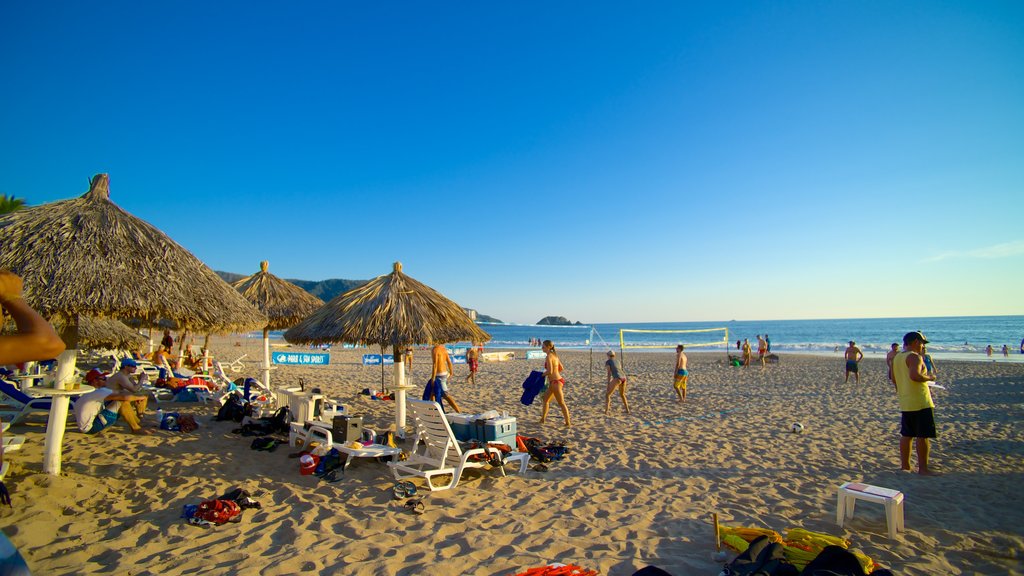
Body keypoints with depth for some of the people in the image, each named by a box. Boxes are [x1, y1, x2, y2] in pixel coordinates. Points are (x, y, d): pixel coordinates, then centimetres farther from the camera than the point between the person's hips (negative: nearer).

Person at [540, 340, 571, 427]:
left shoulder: (549, 356, -16)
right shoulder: (554, 355, 11)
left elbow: (550, 371, -23)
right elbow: (561, 368, 18)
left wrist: (542, 374, -6)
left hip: (555, 382, -10)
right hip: (557, 380, 10)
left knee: (561, 403, 0)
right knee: (546, 399, 19)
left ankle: (568, 423, 9)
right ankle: (543, 419, 29)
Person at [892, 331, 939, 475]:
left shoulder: (897, 358, 14)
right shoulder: (914, 356, -13)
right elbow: (915, 375, -27)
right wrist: (929, 377, -11)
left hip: (905, 403, 8)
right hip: (920, 402, -8)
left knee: (906, 435, 13)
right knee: (923, 436, -2)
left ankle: (905, 465, 18)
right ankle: (923, 468, 2)